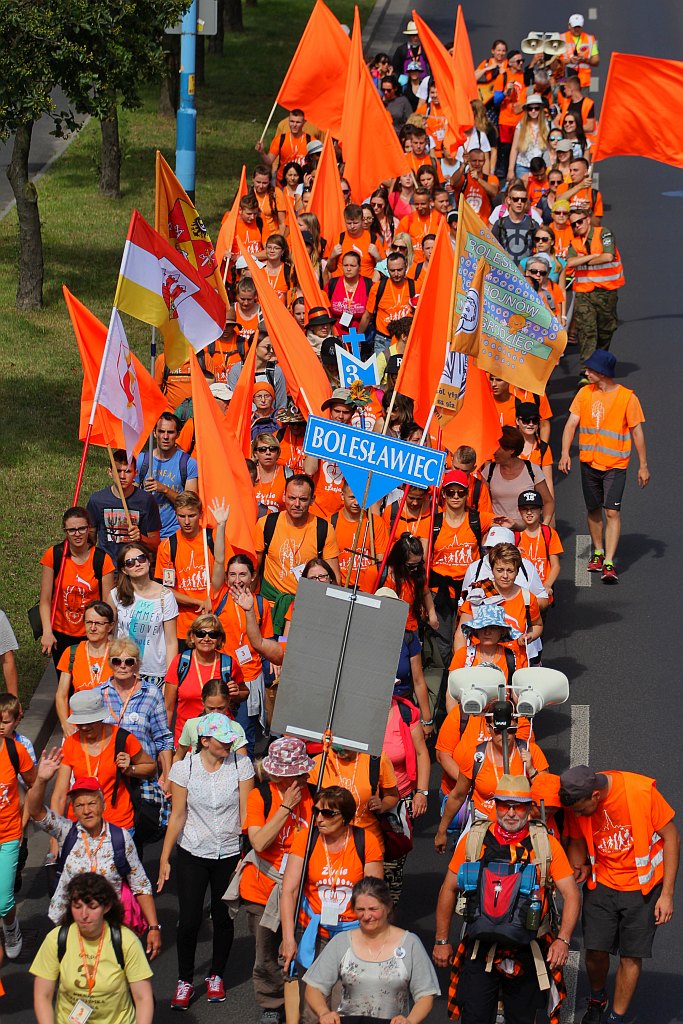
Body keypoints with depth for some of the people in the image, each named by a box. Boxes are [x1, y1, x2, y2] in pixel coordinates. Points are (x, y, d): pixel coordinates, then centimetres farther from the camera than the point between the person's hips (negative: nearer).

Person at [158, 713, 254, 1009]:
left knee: (223, 918, 10)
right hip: (192, 854, -1)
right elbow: (177, 815, -4)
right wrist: (164, 859, -4)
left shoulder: (241, 764, -7)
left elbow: (246, 812, -7)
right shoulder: (184, 768, -8)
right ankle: (185, 981, 16)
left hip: (229, 854, 1)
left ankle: (216, 976, 30)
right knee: (189, 920, -2)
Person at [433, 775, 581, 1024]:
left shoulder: (545, 844, -3)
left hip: (527, 954, 0)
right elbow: (449, 889, 9)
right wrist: (441, 941, 9)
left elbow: (571, 894, -4)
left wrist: (563, 940, -18)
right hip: (480, 950, 0)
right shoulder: (474, 840, 0)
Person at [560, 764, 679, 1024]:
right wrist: (577, 867, -14)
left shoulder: (642, 790, -24)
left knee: (631, 955, 0)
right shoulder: (576, 803, -13)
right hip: (602, 883, 2)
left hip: (642, 886, -2)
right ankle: (597, 1000, 25)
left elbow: (671, 837, -13)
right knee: (595, 950, -5)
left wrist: (667, 894, -12)